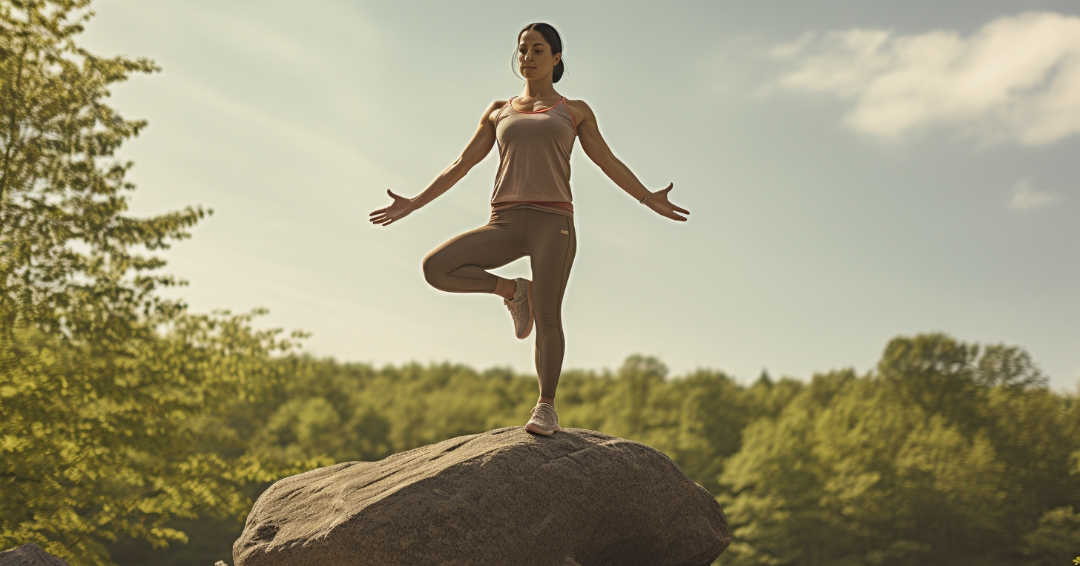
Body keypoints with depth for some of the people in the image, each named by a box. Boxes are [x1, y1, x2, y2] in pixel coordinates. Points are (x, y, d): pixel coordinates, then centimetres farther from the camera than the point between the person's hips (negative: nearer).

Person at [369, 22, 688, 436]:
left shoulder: (574, 111, 17)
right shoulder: (499, 111, 22)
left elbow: (609, 163, 13)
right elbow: (461, 164, 20)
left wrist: (649, 200, -1)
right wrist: (413, 204, 14)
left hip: (553, 220, -2)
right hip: (506, 222, 2)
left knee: (547, 318, -13)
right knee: (436, 269, -18)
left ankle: (546, 407, -3)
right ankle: (512, 290, 2)